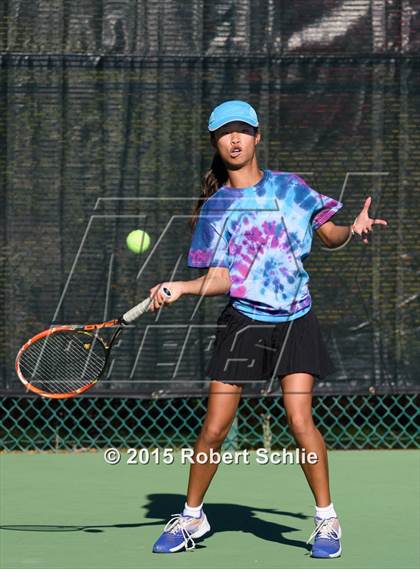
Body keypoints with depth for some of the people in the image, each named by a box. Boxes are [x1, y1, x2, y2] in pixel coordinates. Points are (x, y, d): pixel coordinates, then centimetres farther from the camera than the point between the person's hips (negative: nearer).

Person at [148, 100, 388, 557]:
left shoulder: (289, 187, 5)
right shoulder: (214, 208, 4)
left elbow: (329, 236, 12)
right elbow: (220, 279, -1)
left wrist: (354, 229, -9)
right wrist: (180, 288, -19)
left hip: (294, 321, -1)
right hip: (242, 322, 1)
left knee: (300, 420, -14)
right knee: (213, 429, -3)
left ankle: (326, 519, 0)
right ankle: (191, 516, 17)